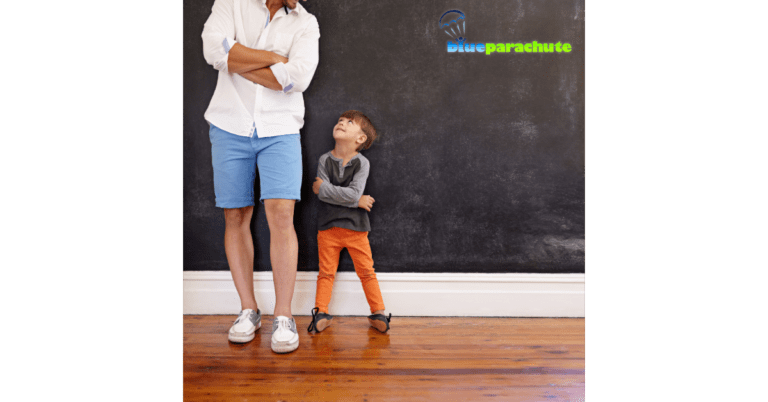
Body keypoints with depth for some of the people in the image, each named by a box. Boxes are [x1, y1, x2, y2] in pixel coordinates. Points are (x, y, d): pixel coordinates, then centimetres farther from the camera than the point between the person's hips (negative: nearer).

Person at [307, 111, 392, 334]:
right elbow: (322, 194, -11)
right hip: (328, 226, 1)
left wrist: (323, 187, -13)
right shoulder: (325, 160, 0)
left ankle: (377, 313, 15)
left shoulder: (362, 163, -5)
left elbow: (354, 193, -18)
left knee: (366, 272, 6)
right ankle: (321, 313, 18)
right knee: (326, 273, 9)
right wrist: (356, 201, -15)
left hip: (355, 227, -1)